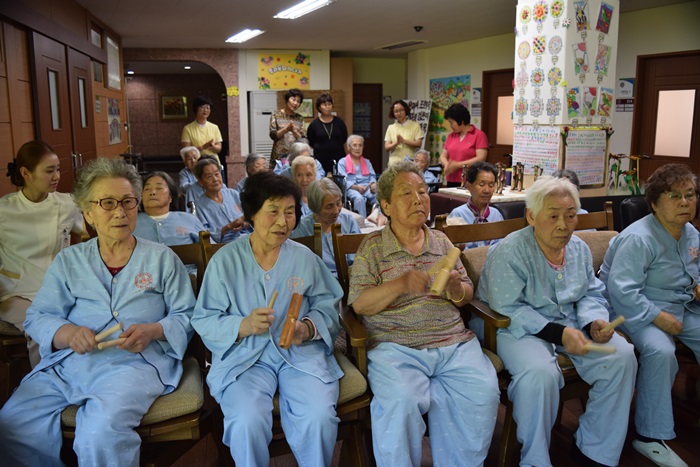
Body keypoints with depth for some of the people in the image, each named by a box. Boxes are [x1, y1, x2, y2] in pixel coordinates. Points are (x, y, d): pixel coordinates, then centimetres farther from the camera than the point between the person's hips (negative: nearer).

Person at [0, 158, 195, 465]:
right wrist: (68, 333, -11)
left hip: (136, 361, -3)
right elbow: (37, 317, 11)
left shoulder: (162, 258, 9)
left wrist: (152, 331, -13)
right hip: (67, 363, 4)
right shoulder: (68, 261, 15)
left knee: (100, 433, -30)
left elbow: (186, 316, 8)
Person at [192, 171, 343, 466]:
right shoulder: (225, 260, 3)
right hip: (244, 356, -1)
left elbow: (327, 308, 9)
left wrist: (308, 328, -13)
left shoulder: (305, 258, 9)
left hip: (301, 353, 2)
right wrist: (243, 326, -18)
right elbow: (204, 321, 1)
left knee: (320, 417, -24)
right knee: (248, 422, -29)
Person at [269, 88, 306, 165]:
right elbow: (273, 135, -5)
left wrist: (294, 131, -15)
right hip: (279, 156, -2)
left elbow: (303, 139, 4)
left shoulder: (300, 119, 10)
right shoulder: (276, 115, 4)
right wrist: (286, 129, -20)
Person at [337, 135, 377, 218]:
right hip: (351, 189, -3)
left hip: (368, 188, 3)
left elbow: (372, 176, 17)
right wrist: (357, 187, -17)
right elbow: (343, 181, 1)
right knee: (359, 198, -39)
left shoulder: (367, 162, 30)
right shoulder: (342, 162, 15)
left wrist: (373, 184, -9)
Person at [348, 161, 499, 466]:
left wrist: (455, 289, -8)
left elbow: (466, 296, 17)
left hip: (454, 342, 4)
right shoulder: (371, 247, 4)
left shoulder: (442, 242, 15)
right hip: (395, 345, -3)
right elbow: (359, 304, -3)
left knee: (483, 393, -21)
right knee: (401, 401, -30)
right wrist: (402, 284, -19)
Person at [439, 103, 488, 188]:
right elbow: (443, 156, 16)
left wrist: (458, 165, -14)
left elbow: (481, 158, -11)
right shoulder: (451, 136, 15)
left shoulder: (479, 135, -2)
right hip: (451, 182, 5)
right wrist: (447, 165, -6)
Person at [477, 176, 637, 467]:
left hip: (570, 324, 7)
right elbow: (509, 311, -20)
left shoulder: (579, 248, 6)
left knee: (622, 356, -12)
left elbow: (591, 294, 13)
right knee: (540, 372, -35)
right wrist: (558, 333, -26)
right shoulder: (509, 252, -16)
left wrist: (594, 322, -10)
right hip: (521, 329, -6)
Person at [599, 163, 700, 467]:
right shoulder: (638, 238, -21)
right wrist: (659, 318, -26)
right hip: (638, 312, -9)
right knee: (660, 351, -32)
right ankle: (650, 437, -19)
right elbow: (620, 290, -28)